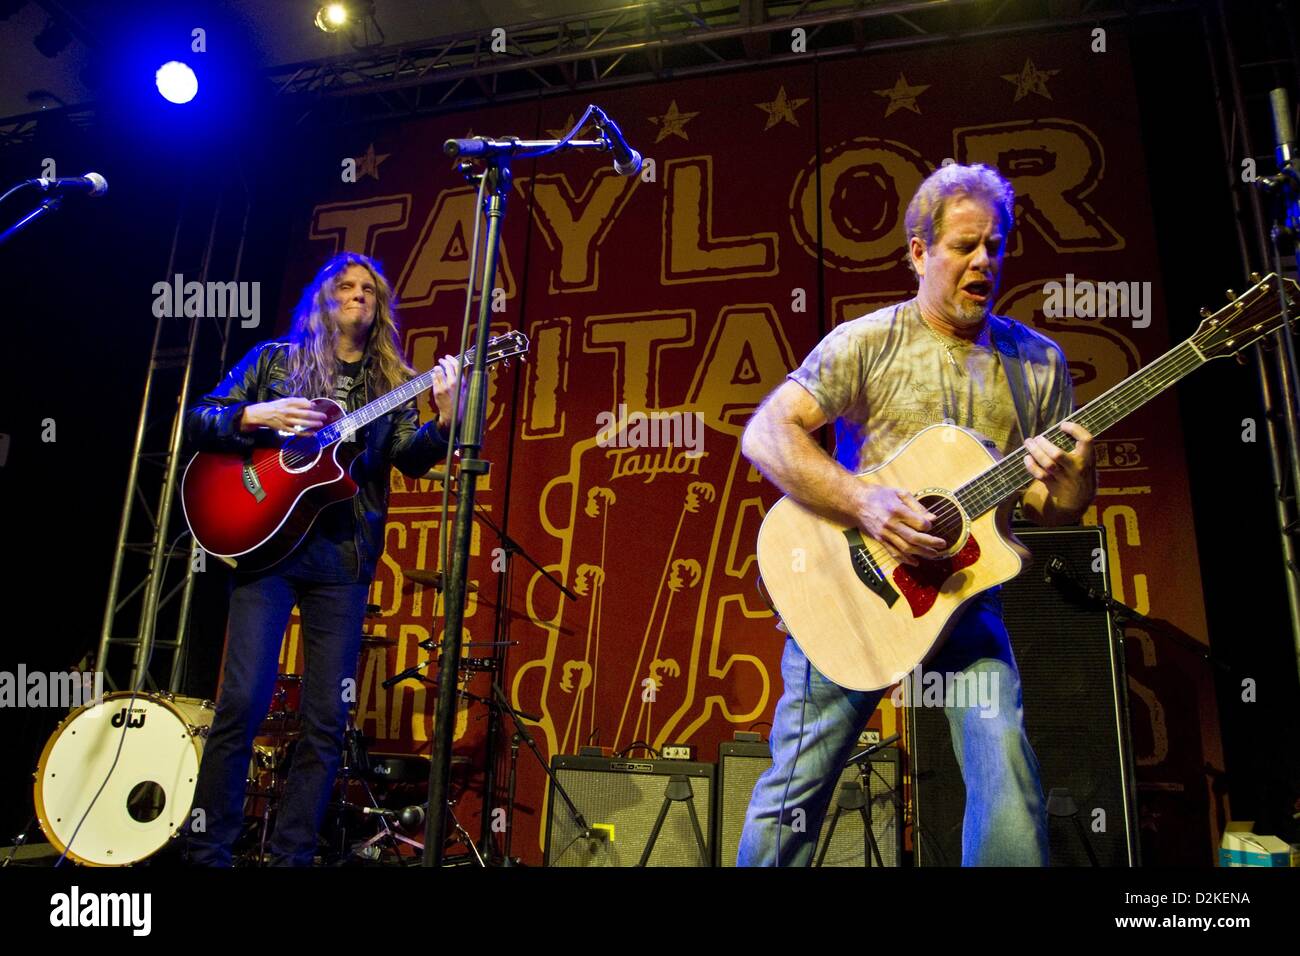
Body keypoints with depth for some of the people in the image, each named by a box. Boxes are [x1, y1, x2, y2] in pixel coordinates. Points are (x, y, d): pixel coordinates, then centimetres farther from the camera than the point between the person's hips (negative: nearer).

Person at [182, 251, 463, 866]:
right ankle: (206, 850, 9)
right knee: (244, 701, -8)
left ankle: (291, 855, 14)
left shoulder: (390, 383, 14)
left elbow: (411, 457, -1)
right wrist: (256, 415, -10)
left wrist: (444, 419, -21)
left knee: (327, 717, 1)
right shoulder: (275, 359, 12)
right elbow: (197, 423, 9)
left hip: (344, 557, 2)